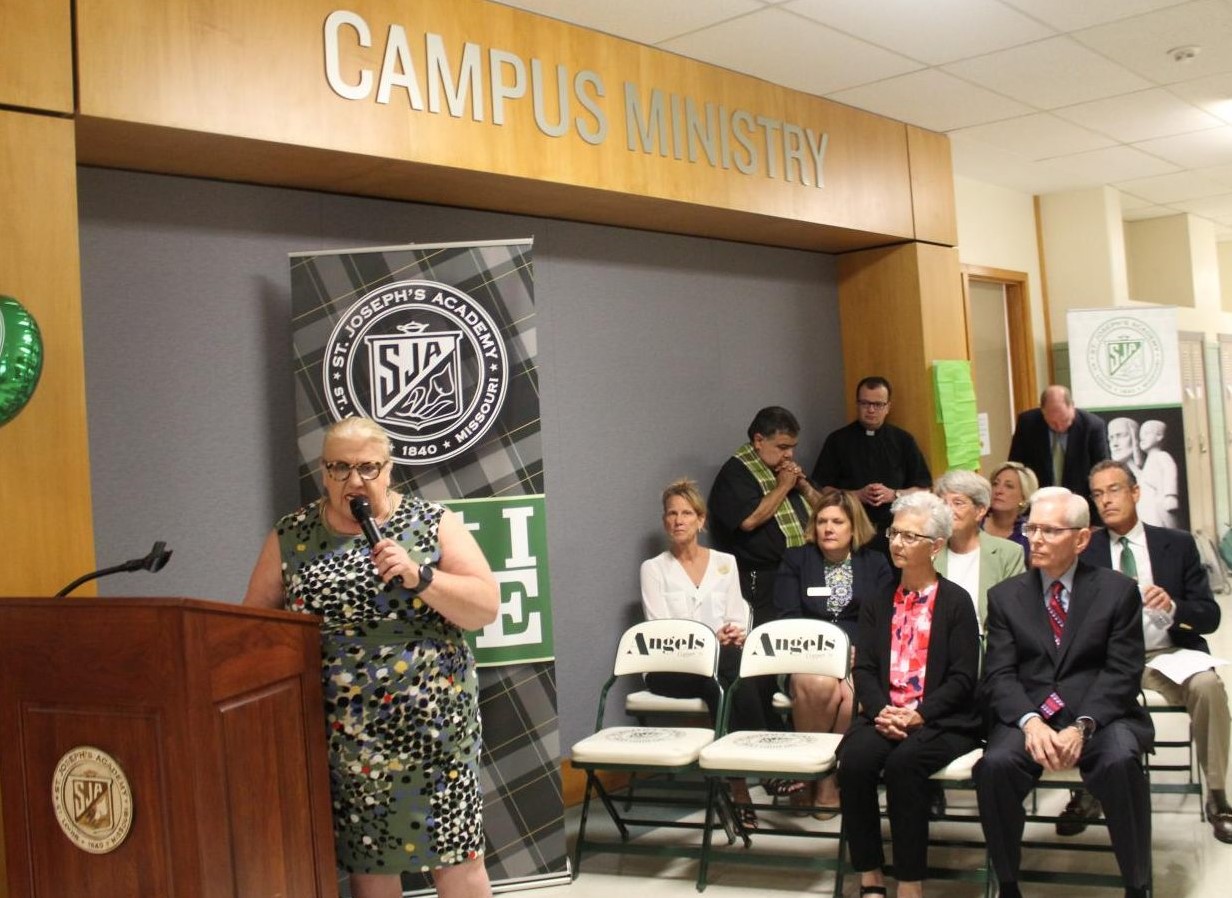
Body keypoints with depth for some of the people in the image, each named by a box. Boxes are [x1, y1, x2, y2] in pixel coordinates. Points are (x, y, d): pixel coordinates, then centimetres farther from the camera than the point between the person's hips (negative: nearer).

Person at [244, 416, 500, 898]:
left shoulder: (433, 523, -2)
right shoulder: (291, 536, 3)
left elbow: (486, 607, -6)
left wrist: (419, 575, -19)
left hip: (432, 725, -1)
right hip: (343, 735, 2)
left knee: (453, 851, 5)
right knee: (365, 855, 12)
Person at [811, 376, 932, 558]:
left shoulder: (903, 440, 11)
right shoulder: (838, 440, 7)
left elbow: (924, 488, 10)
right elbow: (821, 490, 4)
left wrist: (894, 494, -7)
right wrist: (857, 495, -10)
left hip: (895, 529, 1)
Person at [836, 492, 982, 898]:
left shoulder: (956, 601, 2)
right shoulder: (877, 602, 15)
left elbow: (962, 678, -4)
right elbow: (864, 668, 7)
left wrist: (918, 715, -17)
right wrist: (881, 711, -13)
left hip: (941, 722, -3)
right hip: (883, 716, 3)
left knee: (903, 764, -33)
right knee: (854, 760, -28)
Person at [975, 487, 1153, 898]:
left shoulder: (1118, 590, 6)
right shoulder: (1005, 596, 11)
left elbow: (1122, 672, -3)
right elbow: (999, 675, 2)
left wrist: (1081, 726, -18)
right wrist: (1031, 722, -18)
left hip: (1100, 714, -1)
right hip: (1028, 715, 1)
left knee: (1121, 761, -33)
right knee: (995, 764, -29)